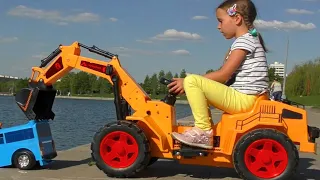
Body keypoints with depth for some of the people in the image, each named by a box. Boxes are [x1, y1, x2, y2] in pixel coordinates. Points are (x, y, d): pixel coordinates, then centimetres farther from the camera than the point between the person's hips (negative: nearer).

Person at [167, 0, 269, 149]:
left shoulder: (244, 41, -10)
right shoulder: (246, 41, 21)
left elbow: (223, 75, -17)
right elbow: (227, 76, 15)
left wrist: (186, 82, -13)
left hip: (243, 99, -11)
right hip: (240, 97, 11)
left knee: (191, 81, -19)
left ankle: (204, 132, -17)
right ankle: (206, 129, 11)